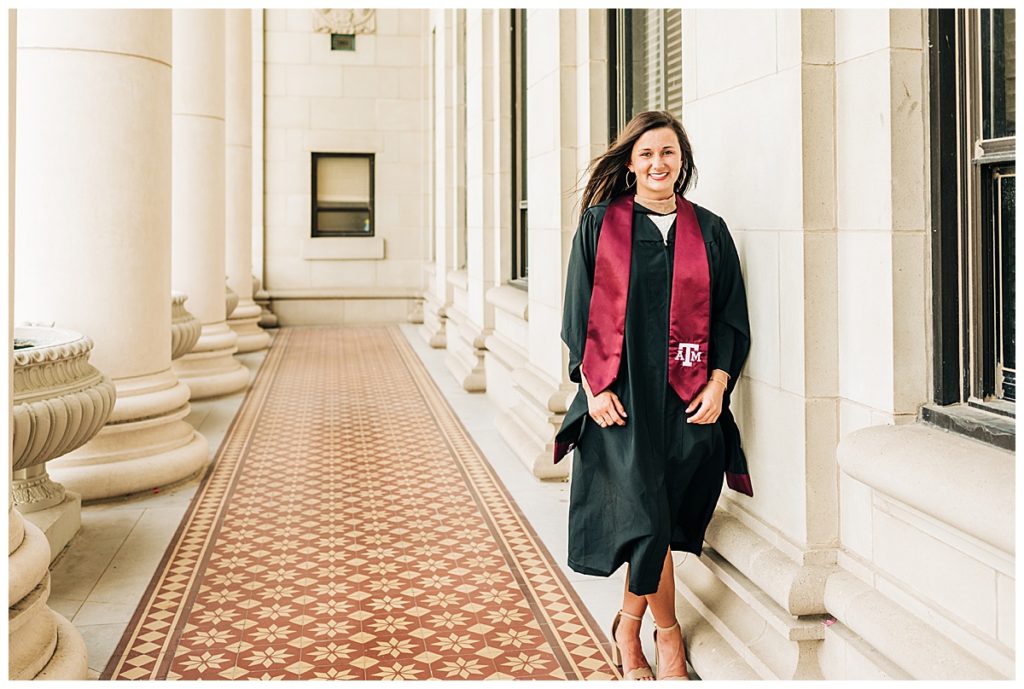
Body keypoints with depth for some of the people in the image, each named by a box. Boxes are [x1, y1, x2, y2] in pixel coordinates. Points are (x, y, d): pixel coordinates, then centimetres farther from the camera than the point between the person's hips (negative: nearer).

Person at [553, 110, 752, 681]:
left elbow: (731, 317, 8)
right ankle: (667, 632, 16)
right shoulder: (600, 225, 4)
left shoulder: (709, 231, 9)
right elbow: (580, 312, 2)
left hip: (687, 398, 2)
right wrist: (594, 385, -7)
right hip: (621, 397, -2)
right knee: (646, 520, -6)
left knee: (660, 520, 5)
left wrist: (718, 383, -4)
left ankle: (628, 628, 25)